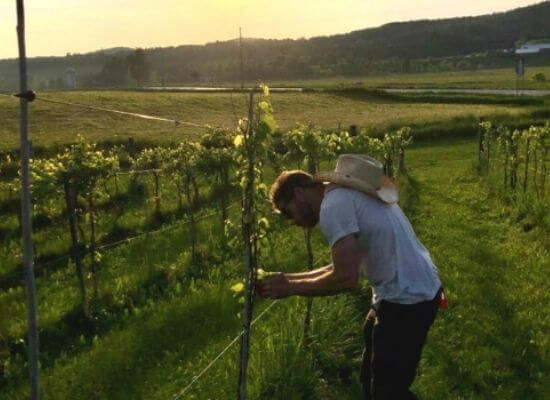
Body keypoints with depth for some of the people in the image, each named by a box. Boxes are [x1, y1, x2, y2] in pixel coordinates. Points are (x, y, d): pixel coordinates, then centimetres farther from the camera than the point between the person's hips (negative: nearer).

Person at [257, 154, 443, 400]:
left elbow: (346, 279, -25)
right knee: (373, 379, 22)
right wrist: (291, 278, 8)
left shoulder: (333, 206, -18)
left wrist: (291, 288, -12)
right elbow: (346, 267, 14)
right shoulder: (344, 193, 12)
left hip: (406, 300, -10)